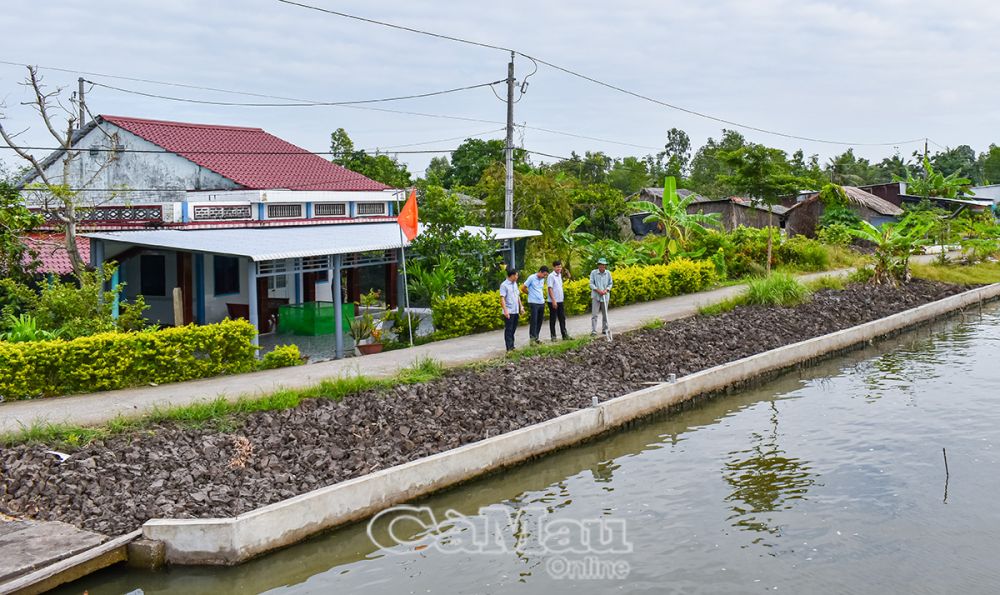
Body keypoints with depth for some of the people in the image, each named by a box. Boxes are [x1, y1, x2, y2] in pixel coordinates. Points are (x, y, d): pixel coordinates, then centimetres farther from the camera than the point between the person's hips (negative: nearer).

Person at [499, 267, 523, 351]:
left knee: (513, 329, 12)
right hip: (509, 312, -7)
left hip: (516, 311, 8)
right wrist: (505, 310, -22)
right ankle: (509, 348, -1)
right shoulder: (504, 285, -10)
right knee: (508, 330, -3)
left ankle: (512, 346, 19)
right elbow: (502, 298, -15)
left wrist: (521, 306, 16)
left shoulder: (515, 284, 14)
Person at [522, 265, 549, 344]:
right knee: (533, 322, -9)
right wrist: (531, 294, 6)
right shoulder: (531, 278, -10)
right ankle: (532, 338, -7)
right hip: (533, 303, -7)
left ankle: (536, 338, 18)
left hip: (541, 303, 7)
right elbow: (524, 288, -4)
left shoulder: (542, 279, 11)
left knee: (539, 322, 9)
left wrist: (542, 297, 12)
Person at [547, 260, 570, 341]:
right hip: (553, 302, -8)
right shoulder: (551, 276, -12)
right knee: (553, 319, 0)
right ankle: (553, 336, 6)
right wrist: (553, 300, -21)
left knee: (562, 318, 11)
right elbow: (550, 288, -17)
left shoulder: (560, 275, 12)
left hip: (560, 301, 8)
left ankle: (564, 335, 18)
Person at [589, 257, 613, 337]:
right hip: (596, 296, -3)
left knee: (605, 314, 11)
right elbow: (591, 284, -6)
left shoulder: (608, 273, 2)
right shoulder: (593, 272, -6)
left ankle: (605, 329, 22)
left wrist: (606, 290, -11)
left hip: (605, 296, 3)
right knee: (594, 314, -7)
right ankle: (593, 331, -7)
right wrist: (598, 290, -18)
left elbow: (610, 283, 8)